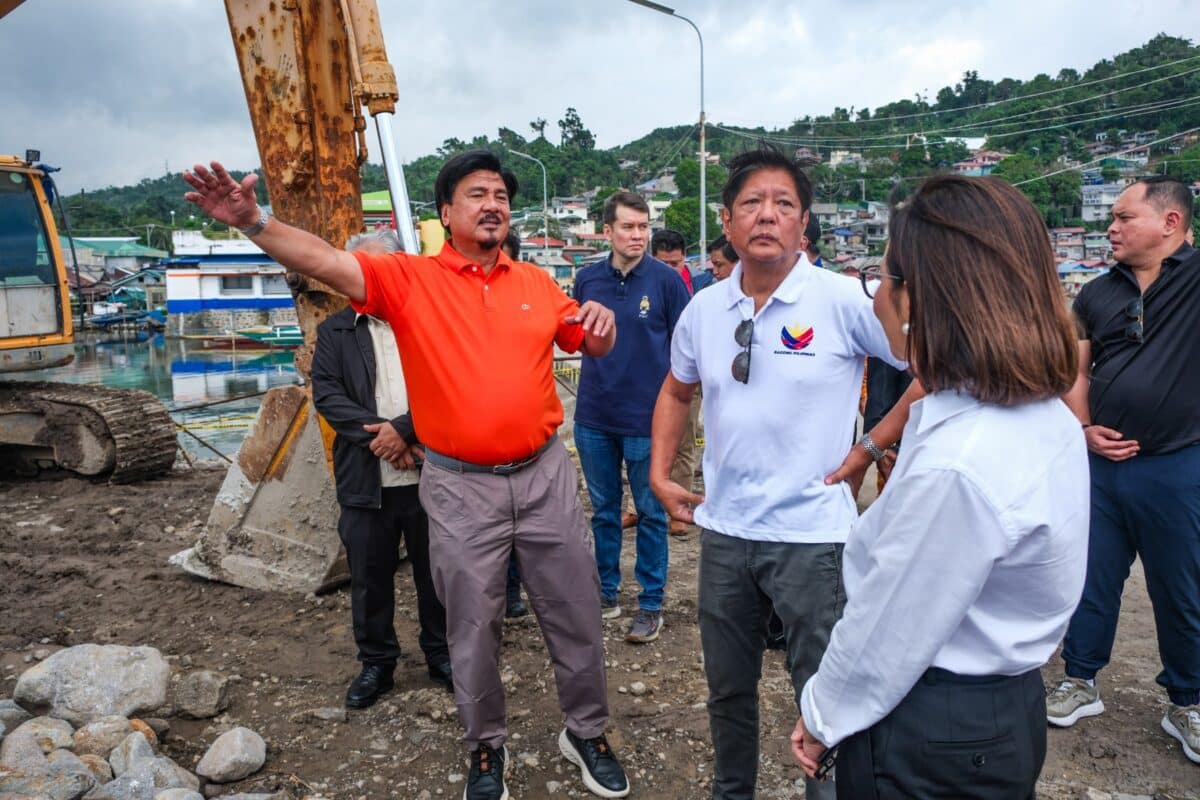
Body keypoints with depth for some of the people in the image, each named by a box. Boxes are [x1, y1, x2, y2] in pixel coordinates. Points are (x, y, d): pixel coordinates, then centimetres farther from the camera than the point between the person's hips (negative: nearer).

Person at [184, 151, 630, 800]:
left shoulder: (536, 283, 7)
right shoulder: (409, 278, -4)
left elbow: (590, 345, 16)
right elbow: (325, 261, -17)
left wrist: (601, 324, -7)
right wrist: (253, 221, -33)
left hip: (546, 475, 3)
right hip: (462, 486, -3)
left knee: (575, 614, 13)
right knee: (472, 628, 11)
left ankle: (586, 733, 36)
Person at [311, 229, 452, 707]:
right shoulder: (334, 332, 8)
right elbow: (326, 394, -3)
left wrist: (404, 429, -16)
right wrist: (377, 438, -14)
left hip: (428, 475, -1)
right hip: (365, 480, 1)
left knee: (435, 573, 12)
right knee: (369, 578, 11)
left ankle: (441, 654, 31)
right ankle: (376, 663, 29)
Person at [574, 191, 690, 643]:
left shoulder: (666, 279, -7)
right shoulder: (587, 278, 3)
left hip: (647, 417, -3)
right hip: (594, 416, 4)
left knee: (650, 513, 8)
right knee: (603, 510, 16)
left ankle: (651, 605, 21)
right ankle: (606, 592, 31)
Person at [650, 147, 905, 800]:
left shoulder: (843, 300, -13)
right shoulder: (703, 309, 2)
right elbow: (676, 391, 17)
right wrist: (660, 474, 10)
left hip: (811, 533, -4)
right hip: (723, 529, 5)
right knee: (728, 687, 21)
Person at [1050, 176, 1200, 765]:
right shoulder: (1096, 295, 8)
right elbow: (1076, 372, 8)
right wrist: (1084, 429, -4)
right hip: (1101, 463, 3)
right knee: (1092, 579, 13)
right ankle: (1080, 683, 29)